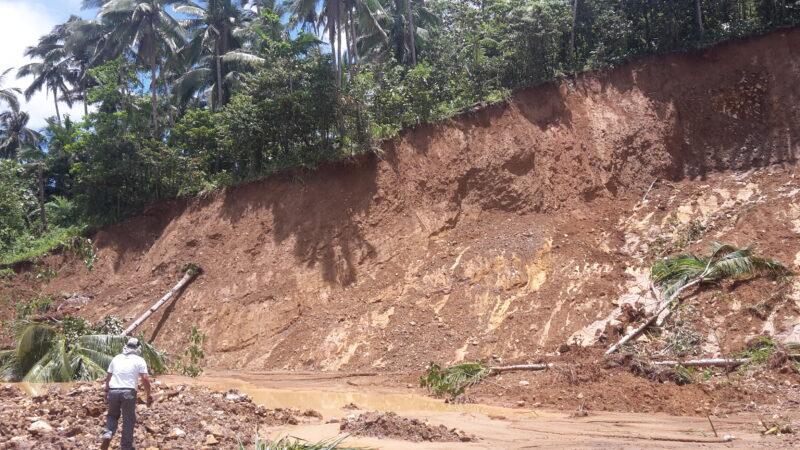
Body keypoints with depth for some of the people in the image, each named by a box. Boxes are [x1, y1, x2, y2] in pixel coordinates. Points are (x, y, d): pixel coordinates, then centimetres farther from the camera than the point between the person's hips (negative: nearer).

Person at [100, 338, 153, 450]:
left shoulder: (116, 358, 14)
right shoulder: (139, 360, 3)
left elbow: (108, 377, 15)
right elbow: (145, 379, -6)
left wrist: (106, 391, 26)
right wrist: (148, 394, 1)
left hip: (113, 391, 3)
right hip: (129, 392, -3)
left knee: (112, 415, 23)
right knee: (129, 420, 9)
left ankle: (107, 435, -1)